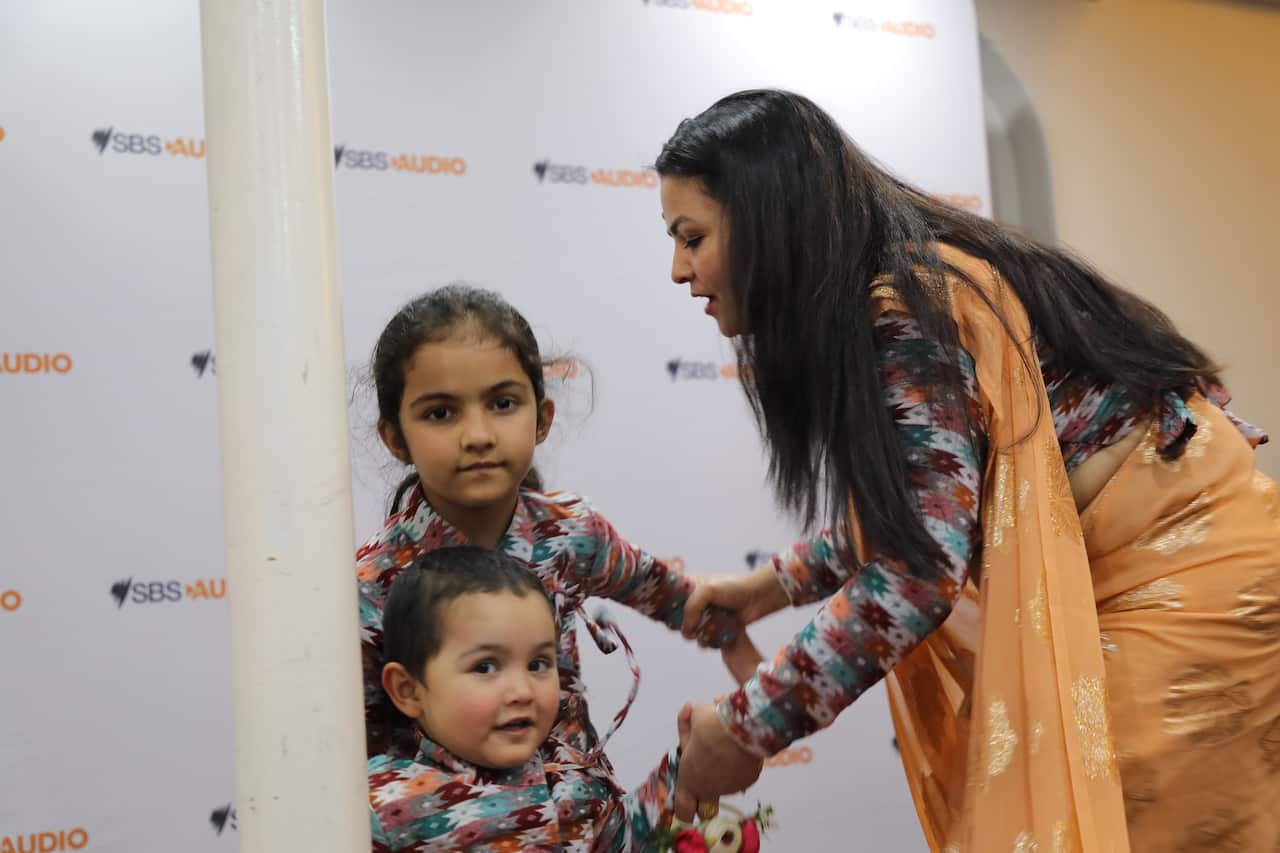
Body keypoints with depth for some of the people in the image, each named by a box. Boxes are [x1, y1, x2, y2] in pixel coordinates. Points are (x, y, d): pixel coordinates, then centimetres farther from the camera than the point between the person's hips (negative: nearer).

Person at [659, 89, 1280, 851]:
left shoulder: (906, 311, -22)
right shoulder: (891, 296, 7)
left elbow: (920, 568, -27)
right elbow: (915, 519, 15)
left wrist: (746, 729, -19)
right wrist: (776, 583, 11)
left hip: (1181, 574, -9)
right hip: (1113, 585, 9)